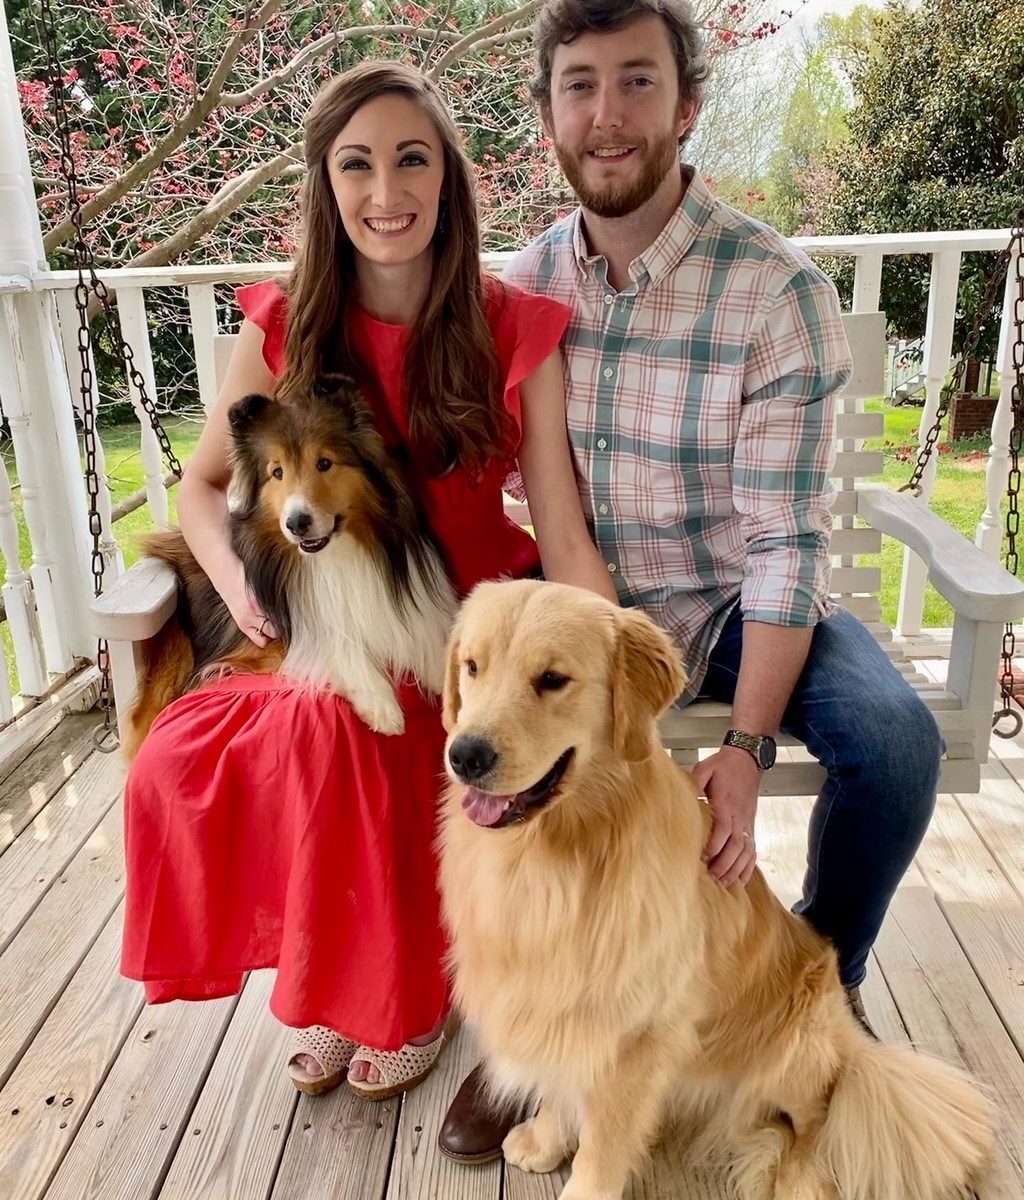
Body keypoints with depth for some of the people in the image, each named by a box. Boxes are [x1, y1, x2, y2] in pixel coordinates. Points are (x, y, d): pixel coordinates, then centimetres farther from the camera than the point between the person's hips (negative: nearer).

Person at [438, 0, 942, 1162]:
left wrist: (747, 746, -26)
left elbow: (782, 541, -18)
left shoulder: (777, 290, -15)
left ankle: (823, 975, 9)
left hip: (732, 603, -2)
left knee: (894, 739, -26)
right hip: (588, 599, 3)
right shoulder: (525, 282, -2)